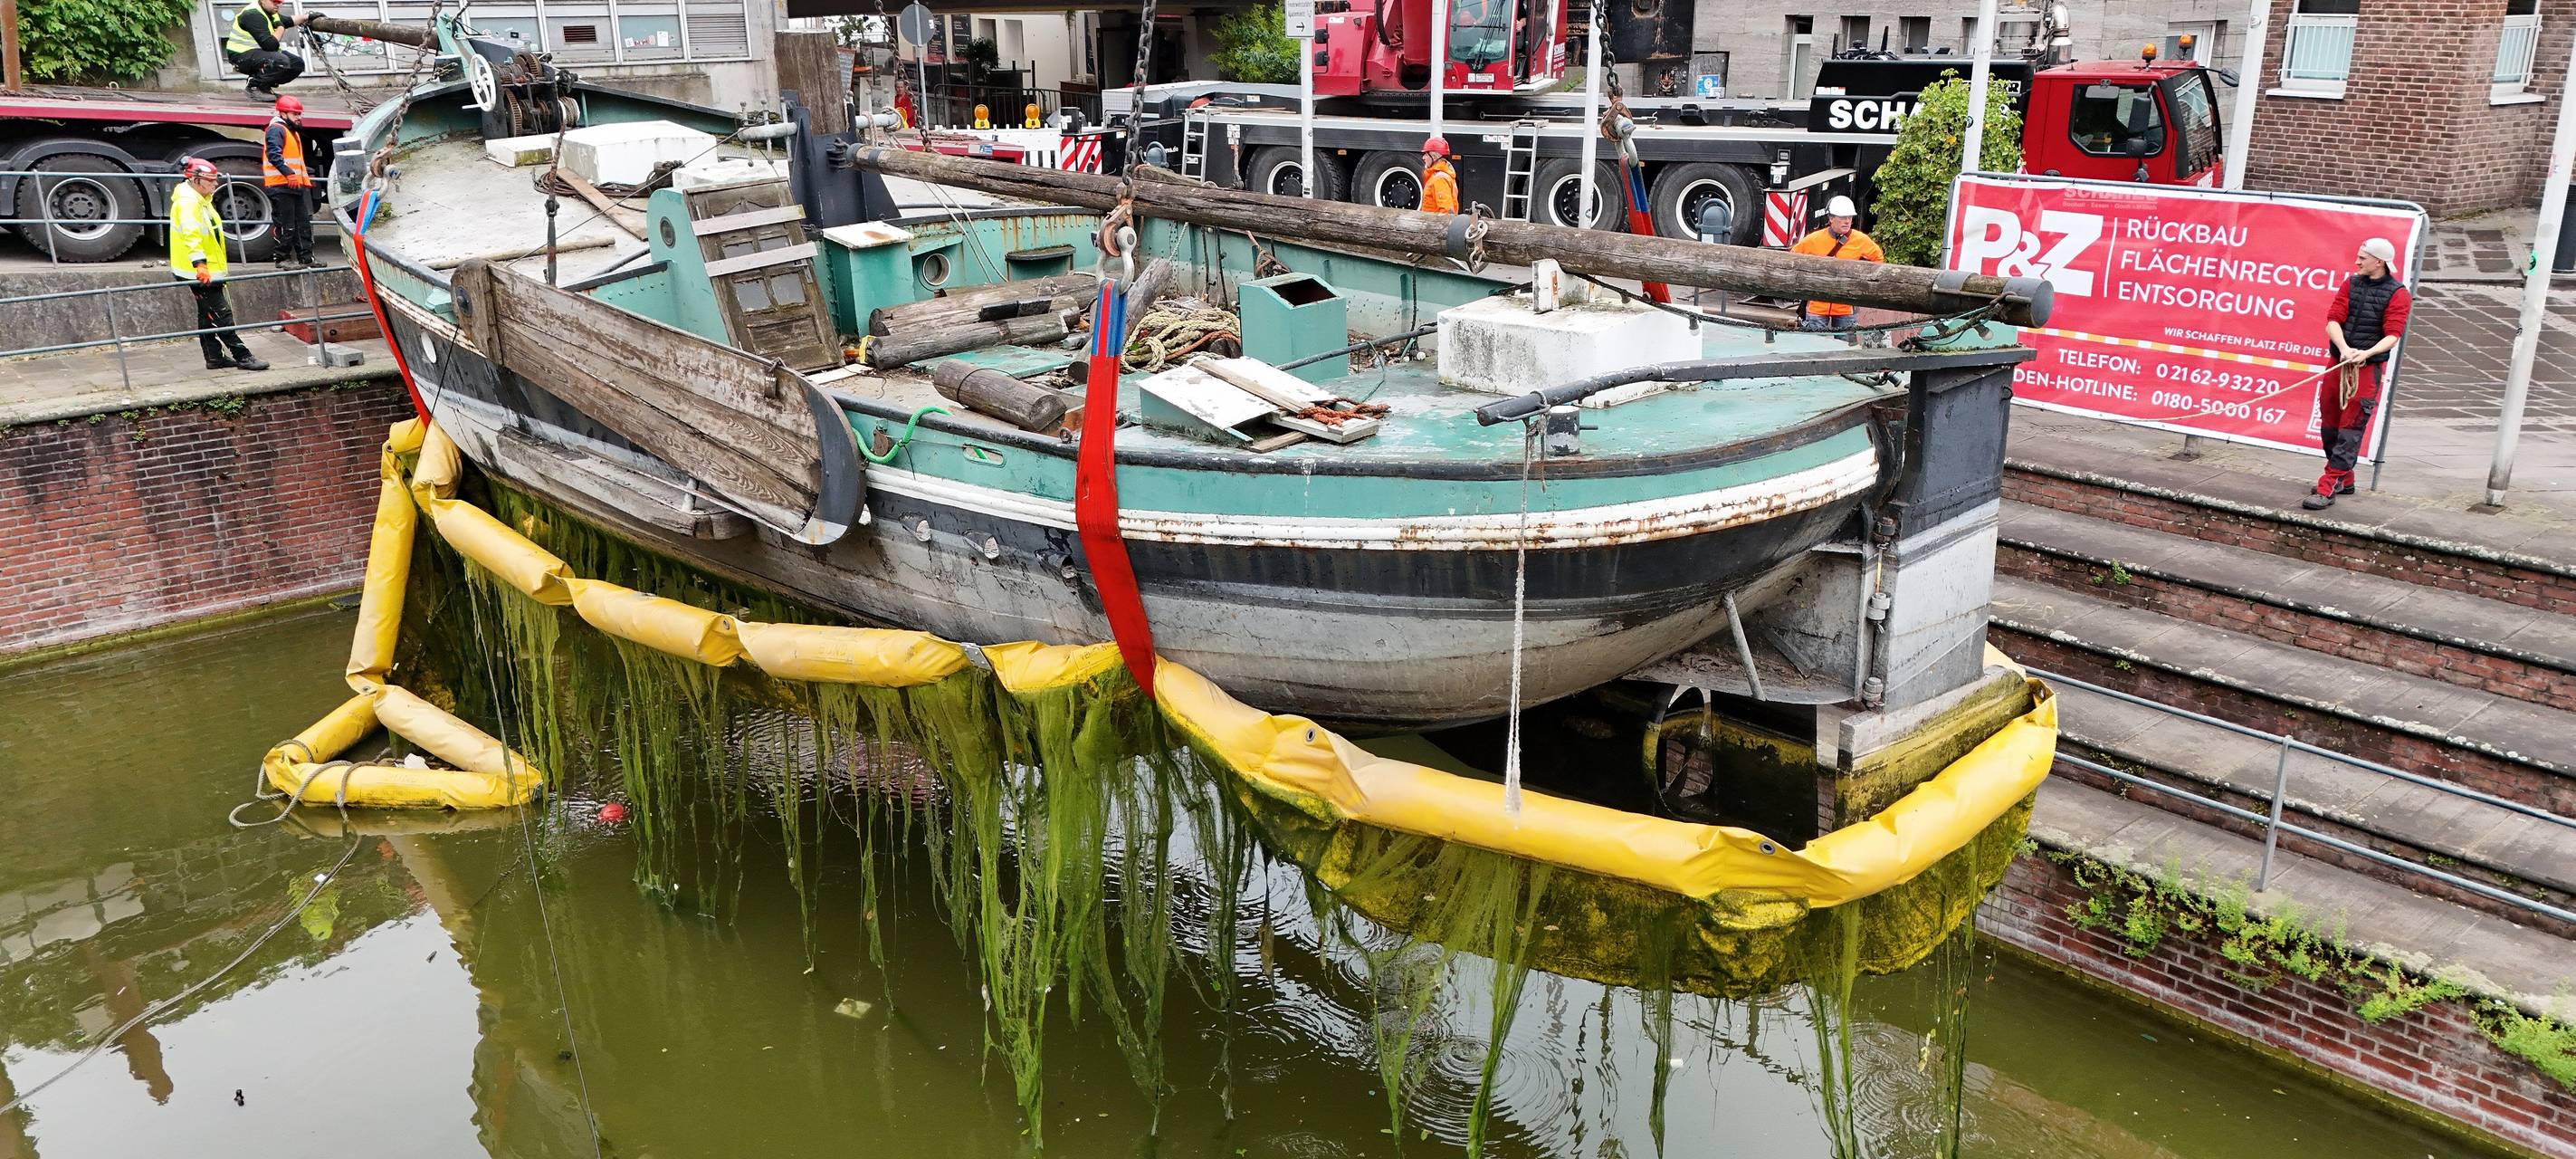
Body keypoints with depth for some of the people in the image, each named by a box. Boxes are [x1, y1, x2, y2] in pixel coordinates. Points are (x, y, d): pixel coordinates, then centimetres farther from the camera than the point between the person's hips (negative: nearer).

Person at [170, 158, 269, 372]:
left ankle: (215, 357, 20)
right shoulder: (188, 202, -16)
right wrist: (200, 264, -36)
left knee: (208, 315, 14)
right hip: (198, 271, -11)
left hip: (208, 269, 11)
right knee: (221, 313, -10)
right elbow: (191, 235, -27)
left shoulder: (202, 200, 18)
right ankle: (242, 356, -11)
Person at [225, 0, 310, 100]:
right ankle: (254, 87, -15)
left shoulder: (269, 12, 10)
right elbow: (270, 45, -28)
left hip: (258, 52, 10)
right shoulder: (253, 14, -21)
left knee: (298, 63, 1)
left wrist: (306, 17, 20)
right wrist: (280, 28, -13)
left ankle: (265, 86, 10)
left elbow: (288, 21, 33)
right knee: (282, 61, -33)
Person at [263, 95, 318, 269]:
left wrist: (305, 176, 28)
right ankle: (283, 259, -2)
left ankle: (306, 258, 13)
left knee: (303, 223, 9)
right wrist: (289, 173, -30)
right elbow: (274, 155, -21)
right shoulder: (276, 130, -8)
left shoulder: (293, 132, 24)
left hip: (296, 185, 10)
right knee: (286, 225, -7)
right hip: (281, 186, -10)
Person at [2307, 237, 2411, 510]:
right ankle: (2344, 480, 29)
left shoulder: (2397, 294, -5)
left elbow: (2393, 336, -12)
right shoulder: (2351, 283, 8)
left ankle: (2327, 488, -11)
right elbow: (2333, 320, -1)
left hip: (2368, 367, -6)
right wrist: (2344, 348, -19)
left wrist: (2367, 353, -29)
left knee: (2351, 429, -7)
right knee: (2329, 425, 12)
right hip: (2337, 363, 6)